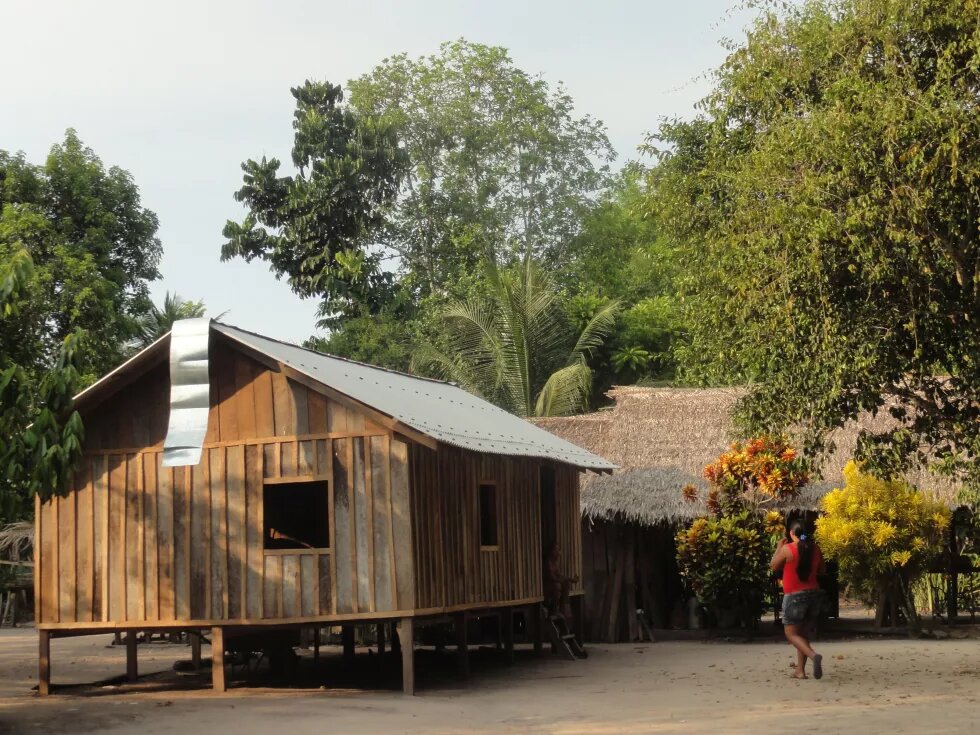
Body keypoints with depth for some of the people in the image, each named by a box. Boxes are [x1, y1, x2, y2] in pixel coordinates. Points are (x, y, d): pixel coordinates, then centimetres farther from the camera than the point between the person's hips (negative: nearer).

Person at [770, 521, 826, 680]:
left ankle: (813, 655, -24)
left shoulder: (787, 549, -13)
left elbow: (773, 566, 1)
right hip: (813, 594, 5)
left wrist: (778, 548, 12)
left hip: (794, 595, -5)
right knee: (803, 633, 15)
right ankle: (800, 670, 14)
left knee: (791, 633, 1)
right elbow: (821, 570, 14)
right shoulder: (815, 549, 1)